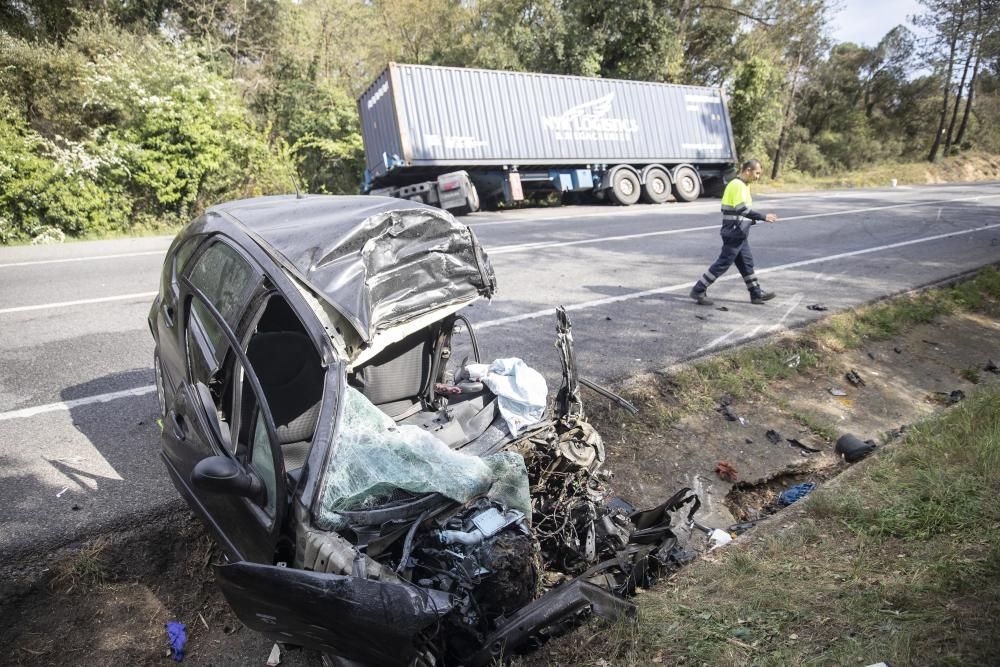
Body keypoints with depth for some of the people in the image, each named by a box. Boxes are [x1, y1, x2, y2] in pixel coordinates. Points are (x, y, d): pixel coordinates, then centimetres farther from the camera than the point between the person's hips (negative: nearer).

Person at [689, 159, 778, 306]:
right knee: (723, 263, -5)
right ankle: (698, 290, 0)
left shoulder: (742, 185, 15)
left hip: (739, 234, 10)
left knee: (746, 262, 14)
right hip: (734, 234, -10)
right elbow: (742, 209, -27)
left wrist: (752, 220, 12)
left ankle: (756, 293, 23)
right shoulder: (738, 185, -16)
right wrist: (763, 217, -25)